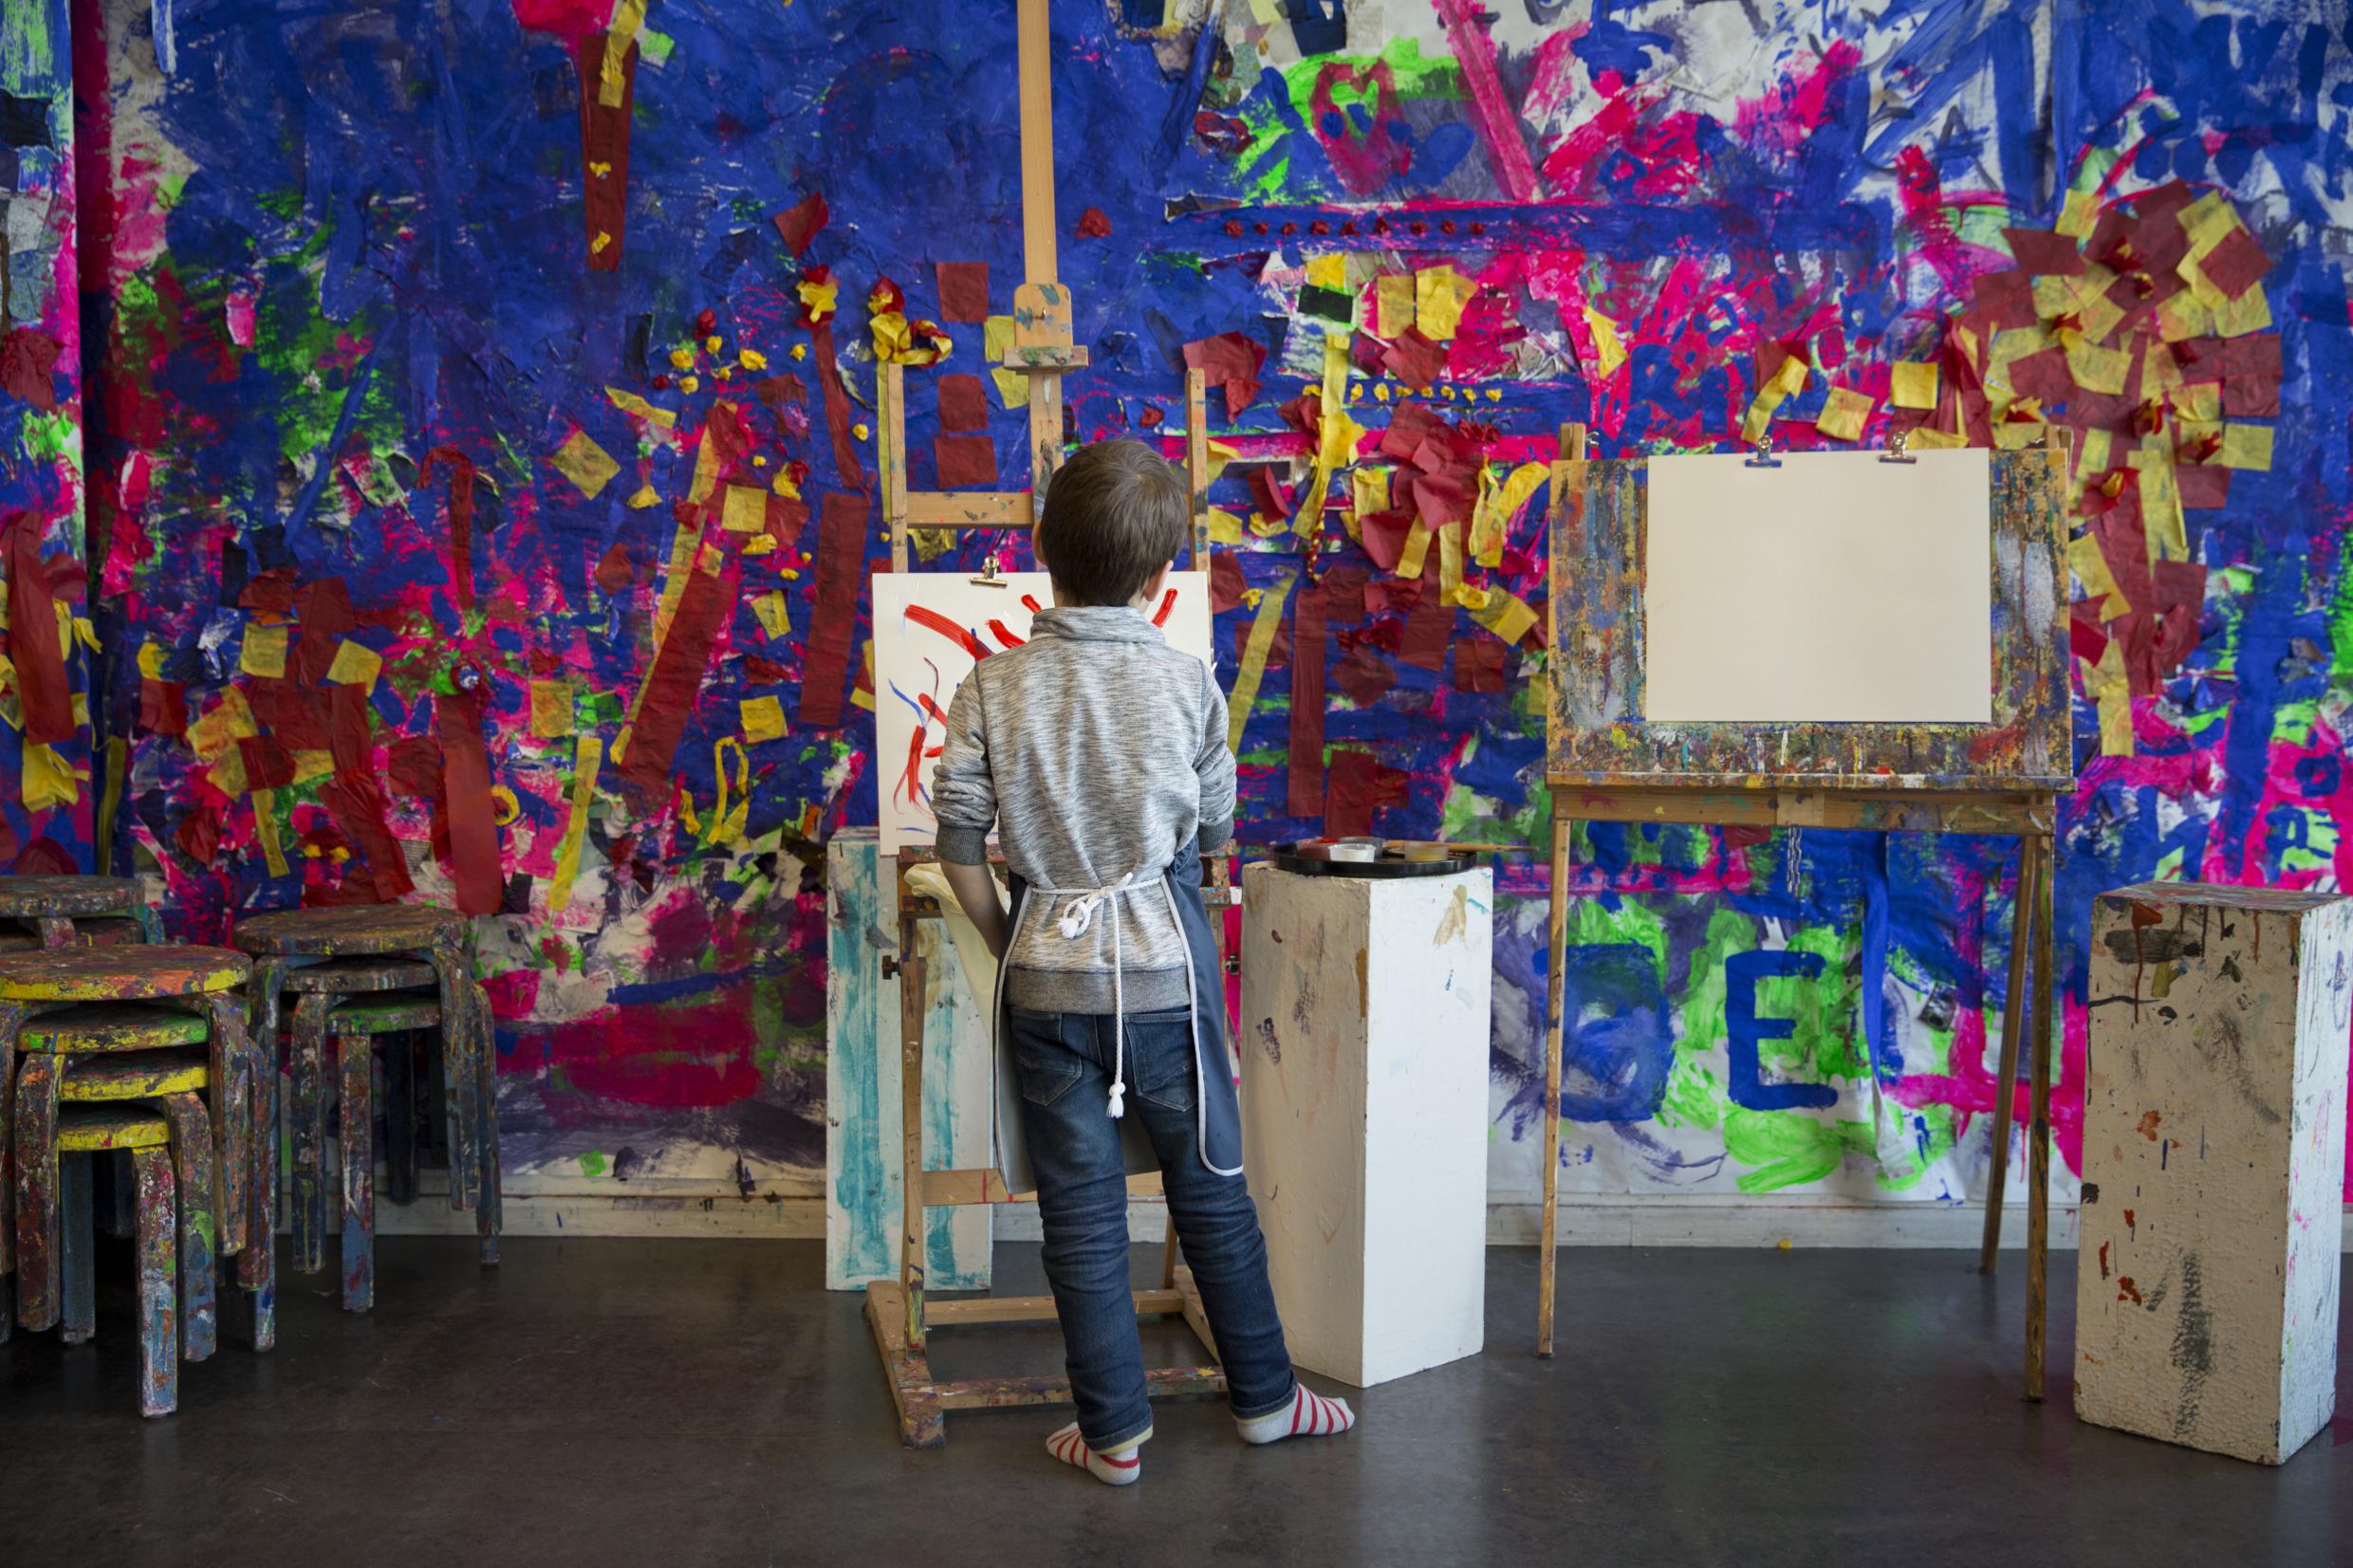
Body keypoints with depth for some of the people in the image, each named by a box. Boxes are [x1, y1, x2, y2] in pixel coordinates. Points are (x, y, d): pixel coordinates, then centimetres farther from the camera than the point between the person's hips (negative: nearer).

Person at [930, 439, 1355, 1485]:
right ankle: (1261, 1396, 29)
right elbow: (1215, 826, 4)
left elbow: (959, 845, -4)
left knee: (1080, 1211, 10)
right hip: (1164, 971, -1)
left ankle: (1113, 1431, 20)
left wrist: (1002, 939, 11)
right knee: (1211, 1188, 15)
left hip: (1046, 978, 1)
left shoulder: (992, 688, -5)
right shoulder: (1187, 682, -7)